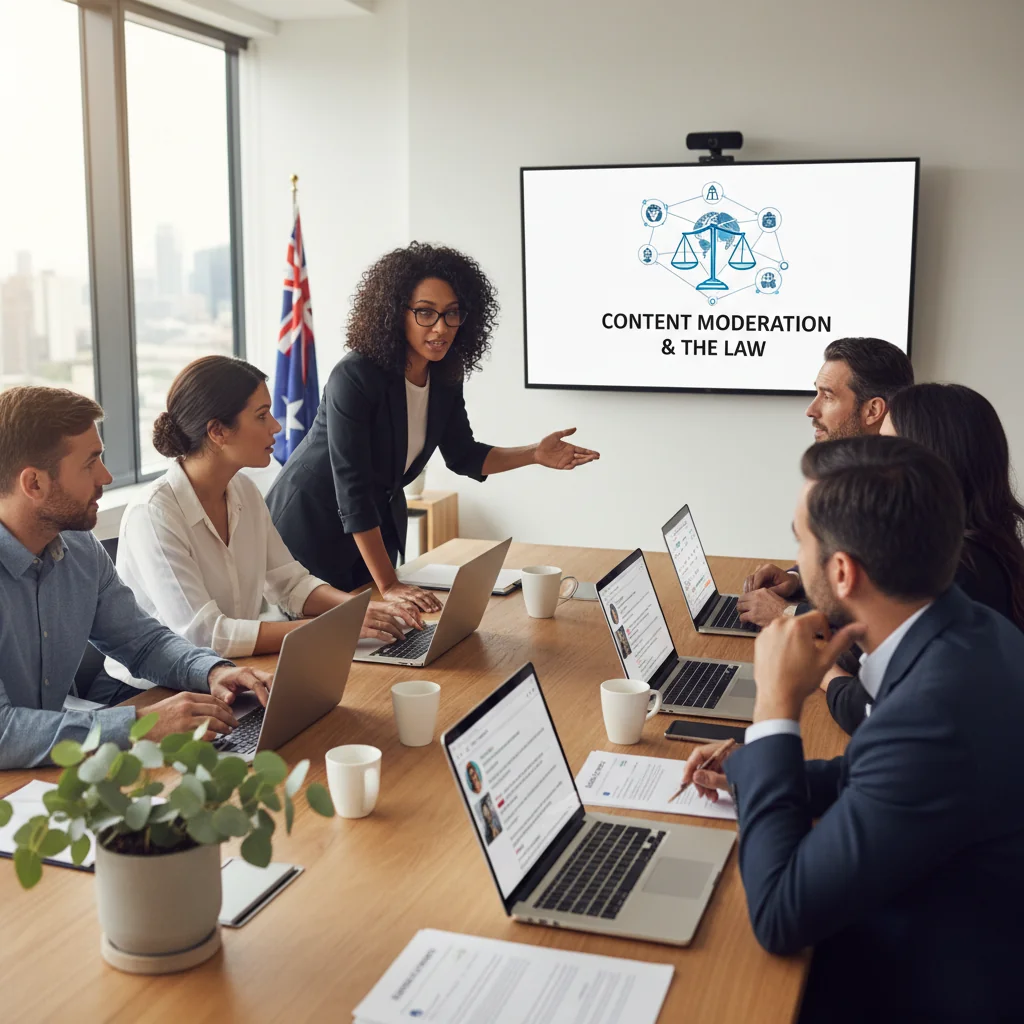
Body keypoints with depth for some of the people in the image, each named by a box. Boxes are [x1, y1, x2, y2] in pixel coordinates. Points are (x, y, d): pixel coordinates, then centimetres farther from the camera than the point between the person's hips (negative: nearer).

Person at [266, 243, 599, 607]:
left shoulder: (446, 378, -7)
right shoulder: (355, 378, -29)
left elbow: (462, 456, 6)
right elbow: (351, 487, -32)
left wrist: (535, 454, -11)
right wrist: (388, 585, -33)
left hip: (379, 523, 6)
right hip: (311, 527, -6)